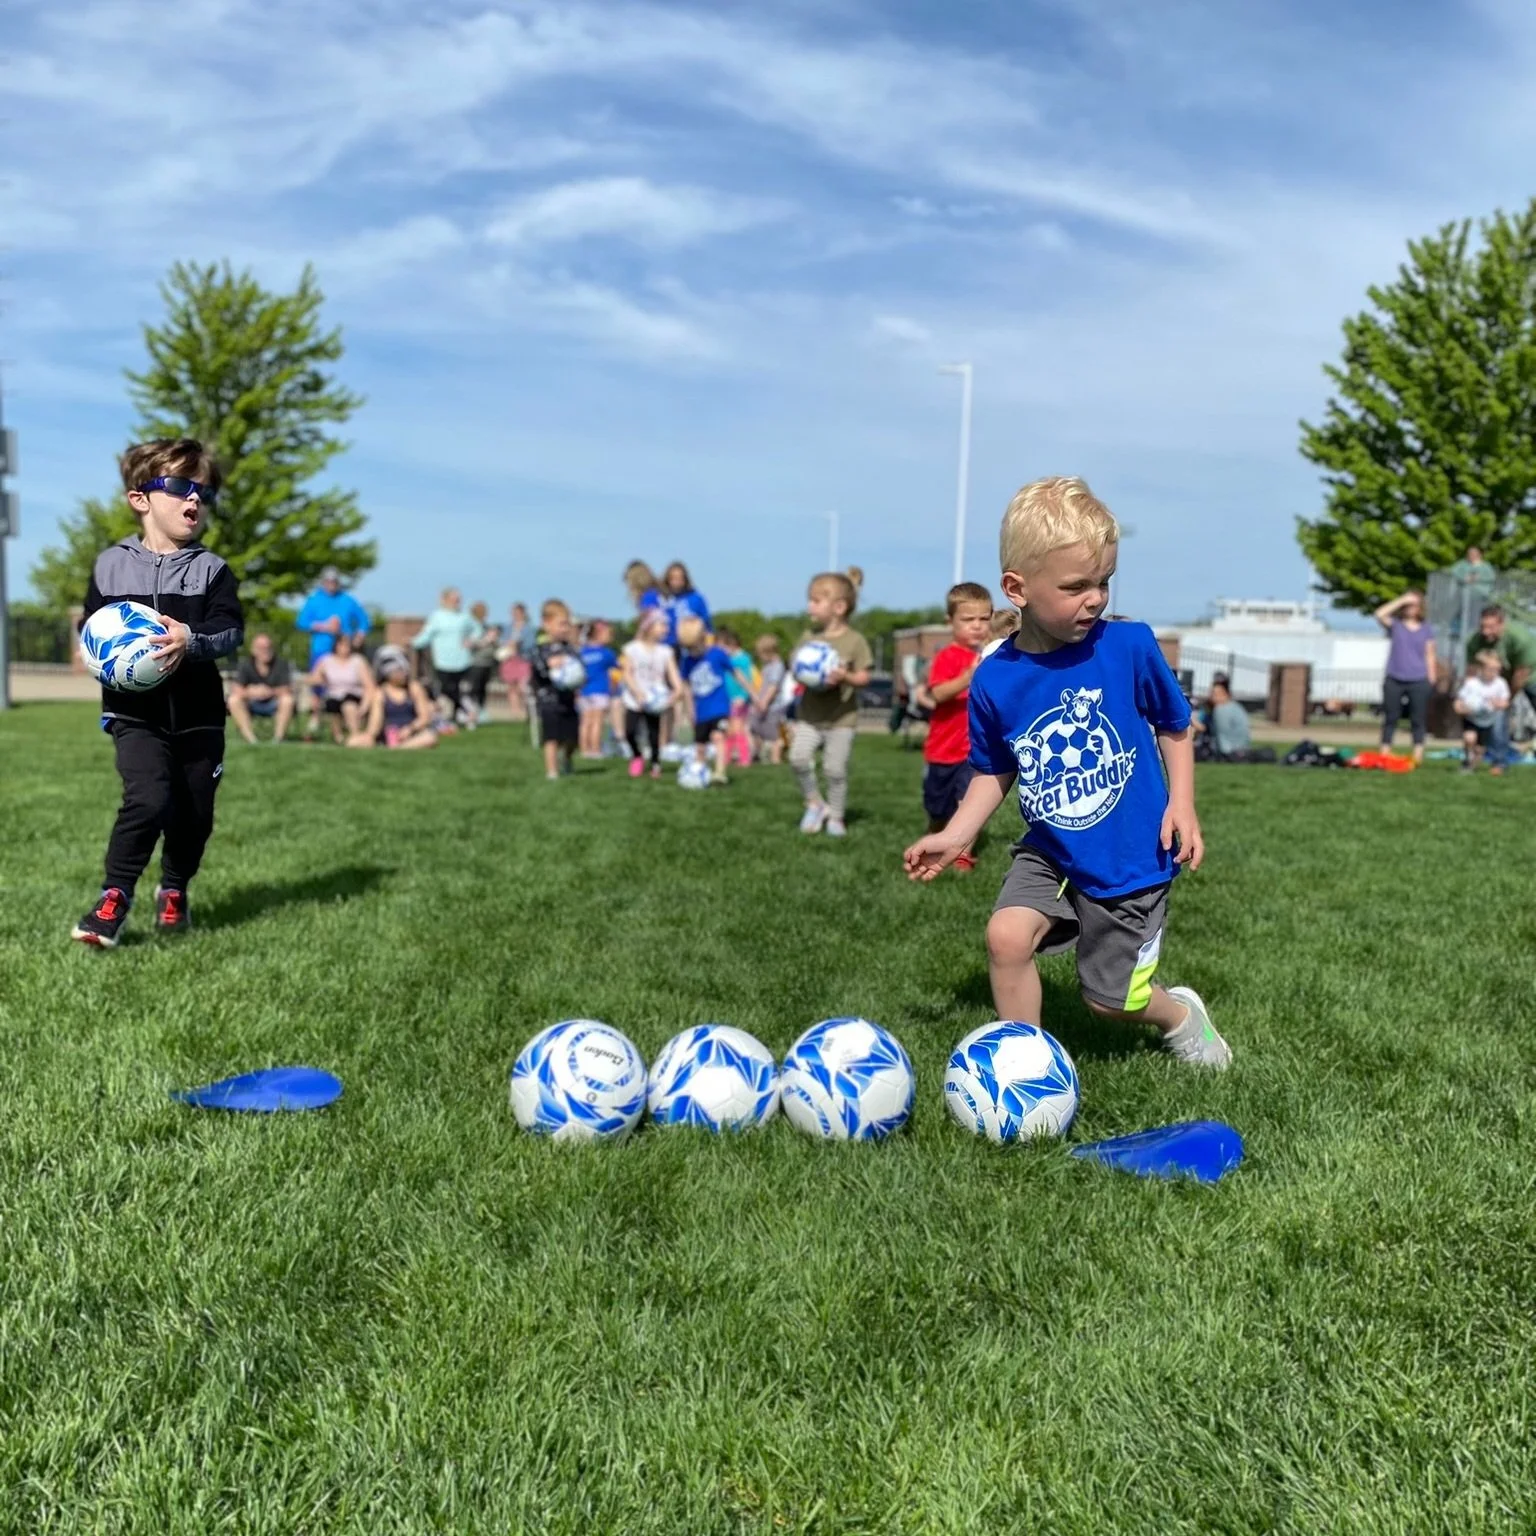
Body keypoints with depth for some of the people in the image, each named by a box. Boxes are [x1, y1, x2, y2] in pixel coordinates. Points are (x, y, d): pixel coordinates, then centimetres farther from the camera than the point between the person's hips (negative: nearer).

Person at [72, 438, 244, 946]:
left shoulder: (211, 569, 1)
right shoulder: (111, 564, 3)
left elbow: (231, 630, -11)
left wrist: (192, 640, -30)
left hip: (197, 712, 2)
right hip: (135, 712, -2)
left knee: (194, 813, 9)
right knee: (148, 799, -21)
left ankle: (174, 890, 34)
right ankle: (114, 896, -5)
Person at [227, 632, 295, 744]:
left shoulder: (280, 664, -11)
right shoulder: (245, 664, -7)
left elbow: (287, 691, -15)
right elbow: (237, 691, -14)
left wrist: (270, 692, -30)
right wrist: (251, 692, -33)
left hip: (273, 705, -1)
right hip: (251, 703, 1)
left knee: (287, 700, -32)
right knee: (233, 700, -27)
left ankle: (278, 736, -25)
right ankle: (250, 737, -30)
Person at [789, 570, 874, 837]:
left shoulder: (855, 641, -8)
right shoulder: (807, 637, 3)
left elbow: (864, 678, -7)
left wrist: (845, 677, -26)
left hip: (841, 718, -3)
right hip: (809, 715, 3)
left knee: (835, 769, 0)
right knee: (798, 757, -15)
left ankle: (836, 816, 20)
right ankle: (815, 803, 7)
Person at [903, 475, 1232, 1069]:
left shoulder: (1130, 647, -15)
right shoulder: (994, 680, -10)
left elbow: (1175, 727, 1)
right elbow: (995, 772, 6)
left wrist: (1181, 803, -10)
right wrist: (955, 836, -3)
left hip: (1131, 859, -2)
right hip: (1049, 851, 2)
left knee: (1107, 996, 7)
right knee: (1007, 935, -21)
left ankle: (1180, 1014, 42)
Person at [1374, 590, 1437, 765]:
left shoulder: (1427, 629, 9)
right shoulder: (1395, 625, 6)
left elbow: (1429, 656, 9)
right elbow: (1380, 614, -14)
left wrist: (1431, 680, 3)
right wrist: (1401, 600, -10)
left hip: (1419, 681, 1)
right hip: (1394, 680, -1)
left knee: (1418, 720, 3)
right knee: (1390, 718, 3)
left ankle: (1418, 755, 6)